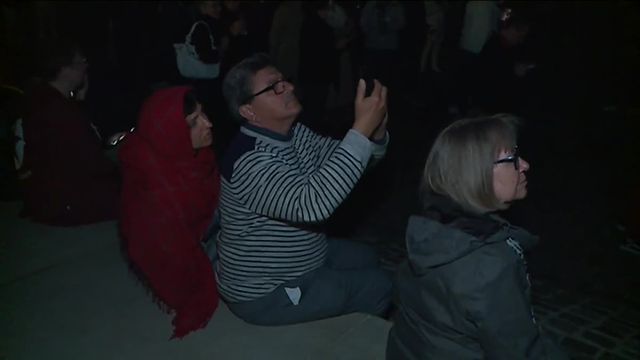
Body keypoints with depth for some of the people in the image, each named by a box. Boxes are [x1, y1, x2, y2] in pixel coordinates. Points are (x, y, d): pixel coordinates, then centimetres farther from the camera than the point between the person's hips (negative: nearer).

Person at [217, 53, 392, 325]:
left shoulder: (296, 134, -2)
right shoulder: (249, 161, -32)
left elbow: (344, 159, 2)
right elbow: (313, 203, -45)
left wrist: (376, 130, -20)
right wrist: (362, 128, -43)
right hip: (264, 293, -9)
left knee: (367, 259, 23)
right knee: (379, 287, -3)